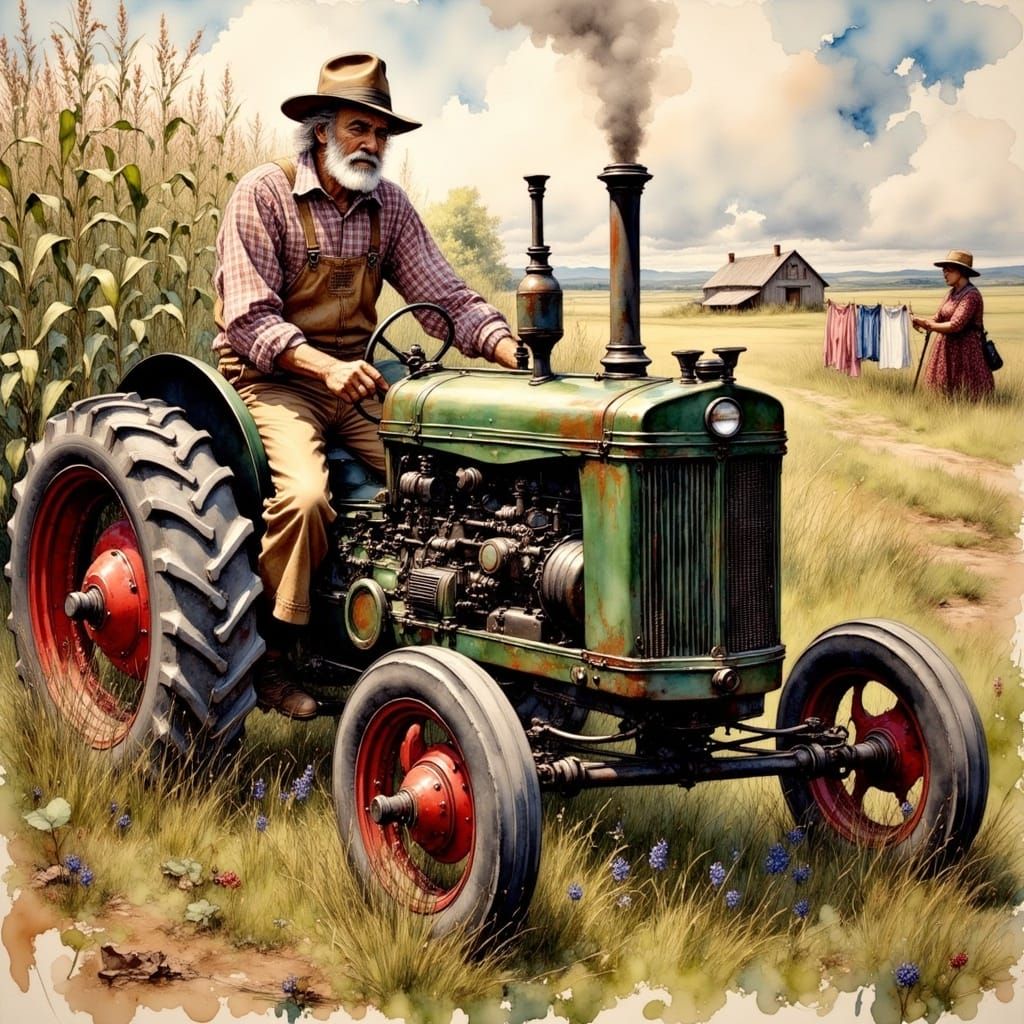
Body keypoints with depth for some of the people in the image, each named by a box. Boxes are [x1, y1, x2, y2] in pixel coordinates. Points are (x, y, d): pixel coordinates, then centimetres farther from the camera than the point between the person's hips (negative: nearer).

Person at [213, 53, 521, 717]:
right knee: (306, 494, -32)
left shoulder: (388, 206, 7)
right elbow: (250, 319, -16)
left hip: (357, 378, 5)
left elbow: (447, 300, 1)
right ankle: (267, 657, -13)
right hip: (273, 379, -5)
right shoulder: (264, 195, -10)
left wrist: (514, 352, -18)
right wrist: (325, 366, -33)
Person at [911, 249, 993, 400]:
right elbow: (938, 318, 8)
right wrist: (922, 321, -11)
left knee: (967, 397, -2)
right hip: (948, 350, 9)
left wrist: (928, 325, -18)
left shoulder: (971, 295, -19)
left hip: (966, 351, -9)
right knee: (949, 395, 13)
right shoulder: (952, 293, 8)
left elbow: (955, 325, -26)